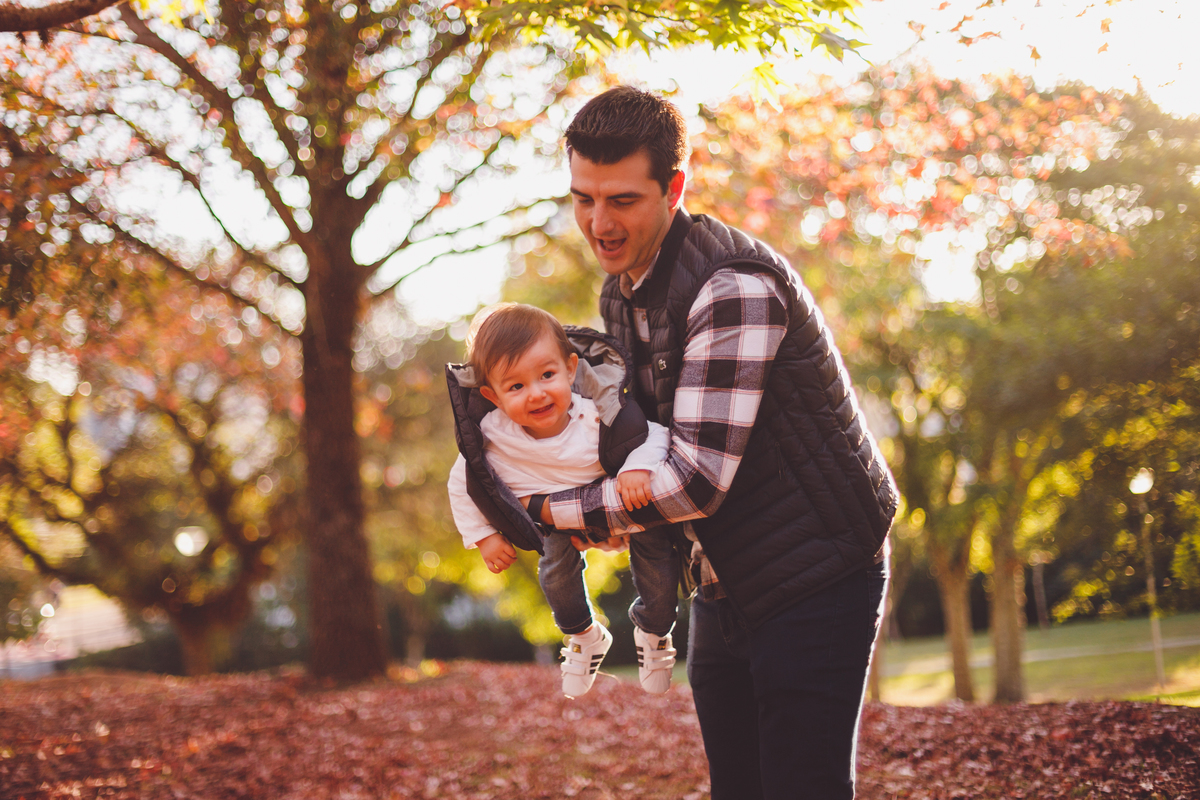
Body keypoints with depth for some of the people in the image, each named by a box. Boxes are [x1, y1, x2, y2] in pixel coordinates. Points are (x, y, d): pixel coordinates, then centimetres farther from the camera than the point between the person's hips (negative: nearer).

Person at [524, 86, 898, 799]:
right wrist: (609, 511, -3)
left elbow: (699, 478, -30)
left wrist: (549, 512, -21)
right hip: (726, 588, 9)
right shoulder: (620, 293, 6)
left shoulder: (734, 287, -25)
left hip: (815, 580, -9)